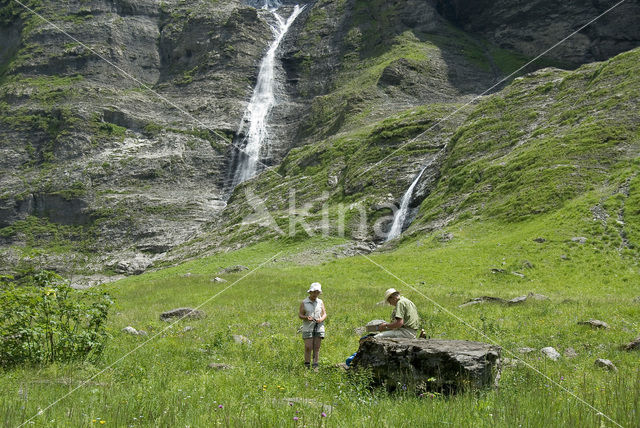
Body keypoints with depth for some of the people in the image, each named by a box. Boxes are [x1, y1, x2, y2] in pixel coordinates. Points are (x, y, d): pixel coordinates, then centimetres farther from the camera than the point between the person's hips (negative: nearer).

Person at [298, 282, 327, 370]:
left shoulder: (320, 302, 8)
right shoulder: (304, 303, 1)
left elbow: (324, 314, 8)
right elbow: (300, 315, 0)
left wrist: (321, 319, -13)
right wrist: (306, 318, -20)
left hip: (319, 328, 2)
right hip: (308, 328, -2)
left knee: (317, 347, 2)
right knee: (308, 347, -5)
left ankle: (315, 366, 7)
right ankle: (307, 365, 4)